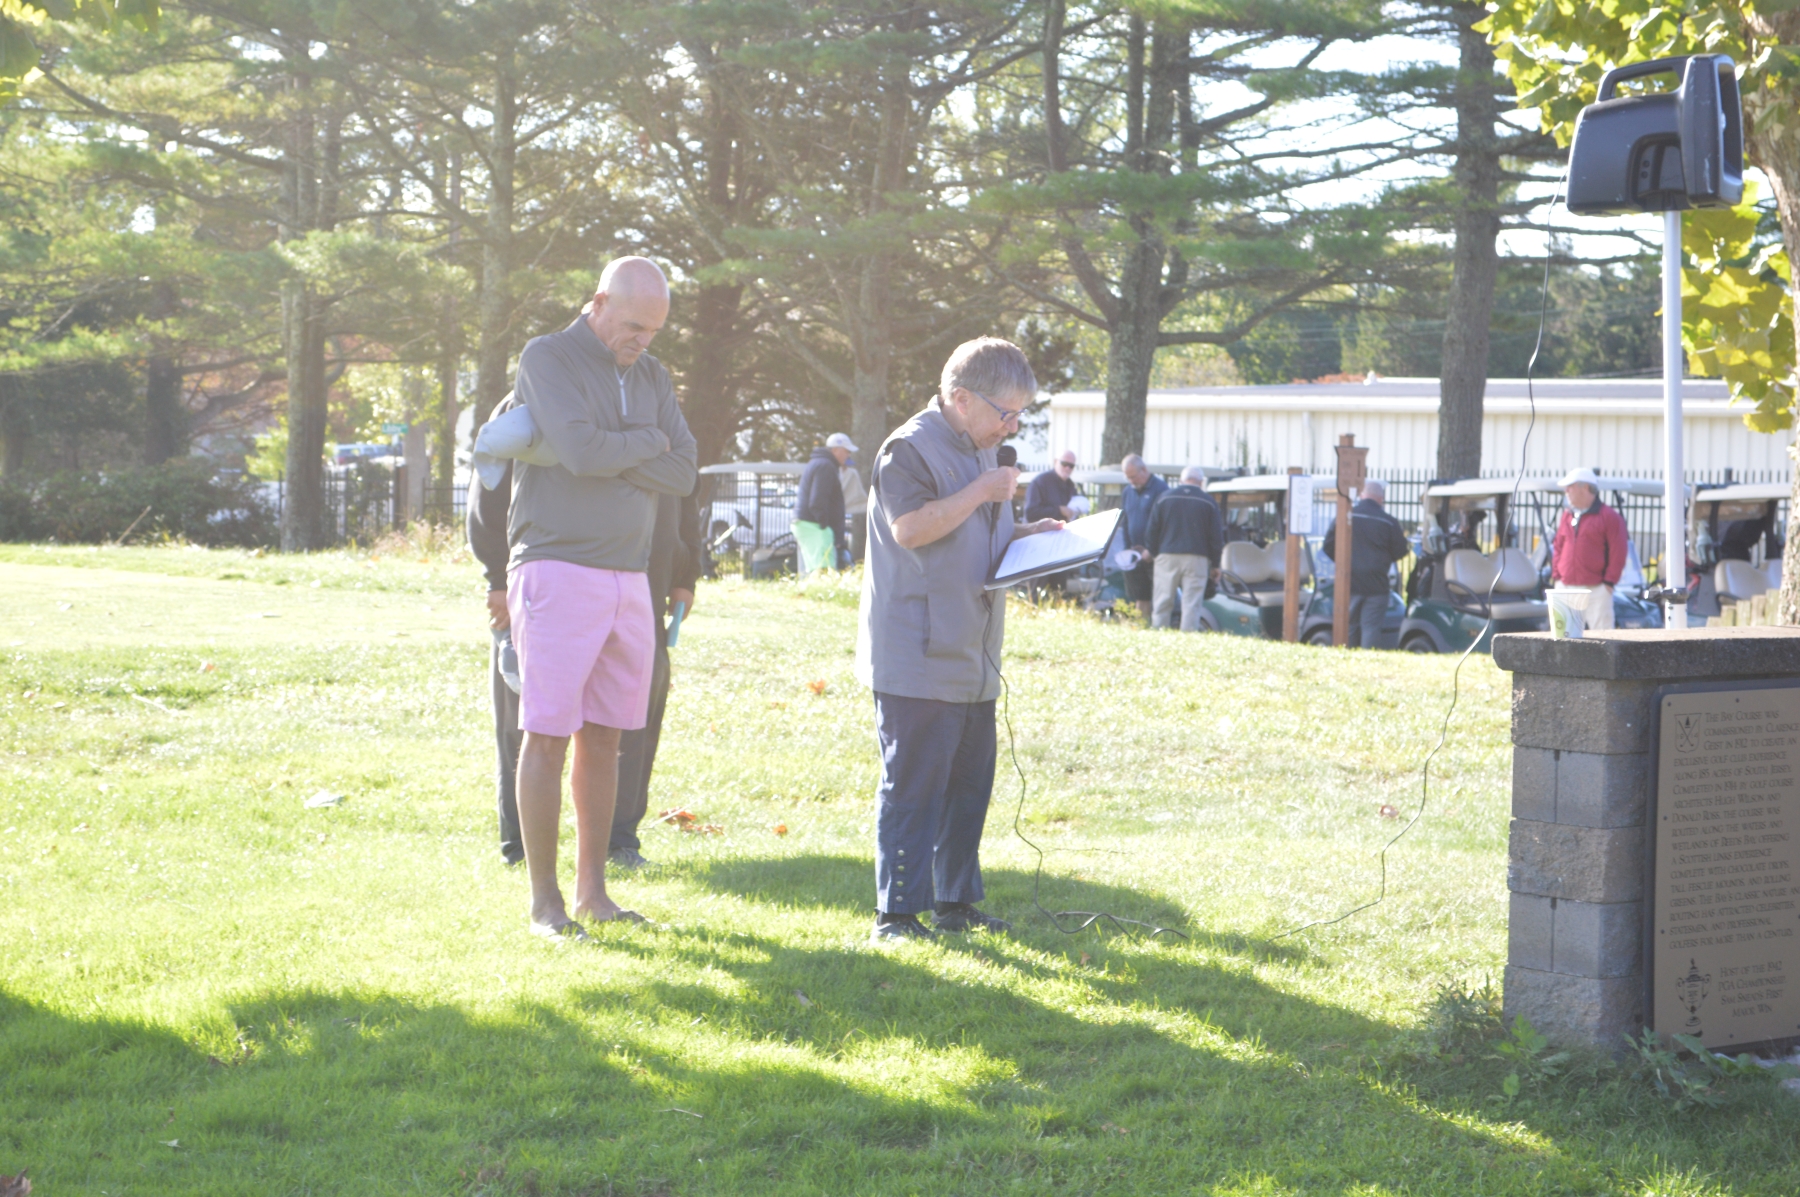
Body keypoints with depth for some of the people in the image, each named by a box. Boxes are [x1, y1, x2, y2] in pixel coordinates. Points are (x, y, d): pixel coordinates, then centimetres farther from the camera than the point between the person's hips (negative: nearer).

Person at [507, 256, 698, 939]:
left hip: (628, 578, 6)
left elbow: (682, 473, 2)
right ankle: (544, 901, 0)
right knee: (547, 737, -5)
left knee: (603, 739, 8)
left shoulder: (651, 376, 14)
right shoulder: (547, 358, -5)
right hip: (558, 571, -6)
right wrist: (647, 442, -3)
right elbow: (582, 451, -20)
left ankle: (593, 890, 15)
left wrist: (604, 456, -9)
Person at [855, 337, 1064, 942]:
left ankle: (956, 901, 22)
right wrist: (982, 491, -20)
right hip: (917, 660, -9)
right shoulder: (911, 448, -11)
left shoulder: (981, 455, 19)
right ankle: (897, 913, -3)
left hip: (970, 660, 9)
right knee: (913, 784, -7)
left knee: (970, 783, 13)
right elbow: (911, 527, -24)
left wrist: (1025, 534, 13)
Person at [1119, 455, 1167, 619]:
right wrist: (1127, 548, 9)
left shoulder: (1160, 489, -8)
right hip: (1135, 554, 7)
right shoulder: (1128, 491, 14)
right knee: (1140, 599, 8)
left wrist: (1152, 551, -17)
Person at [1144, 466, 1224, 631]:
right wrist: (1215, 565, 10)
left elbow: (1151, 532, 5)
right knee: (1191, 604, -1)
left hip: (1167, 557, 1)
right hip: (1196, 559, -1)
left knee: (1162, 605, 5)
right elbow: (1216, 537, 3)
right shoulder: (1208, 503, 3)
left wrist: (1154, 554, 15)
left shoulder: (1164, 499, 6)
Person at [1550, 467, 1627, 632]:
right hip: (1566, 590, 6)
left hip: (1596, 590, -6)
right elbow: (1558, 547, 19)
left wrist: (1609, 581, -12)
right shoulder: (1567, 515, 16)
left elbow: (1618, 553, -7)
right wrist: (1556, 575, 8)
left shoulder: (1608, 517, -4)